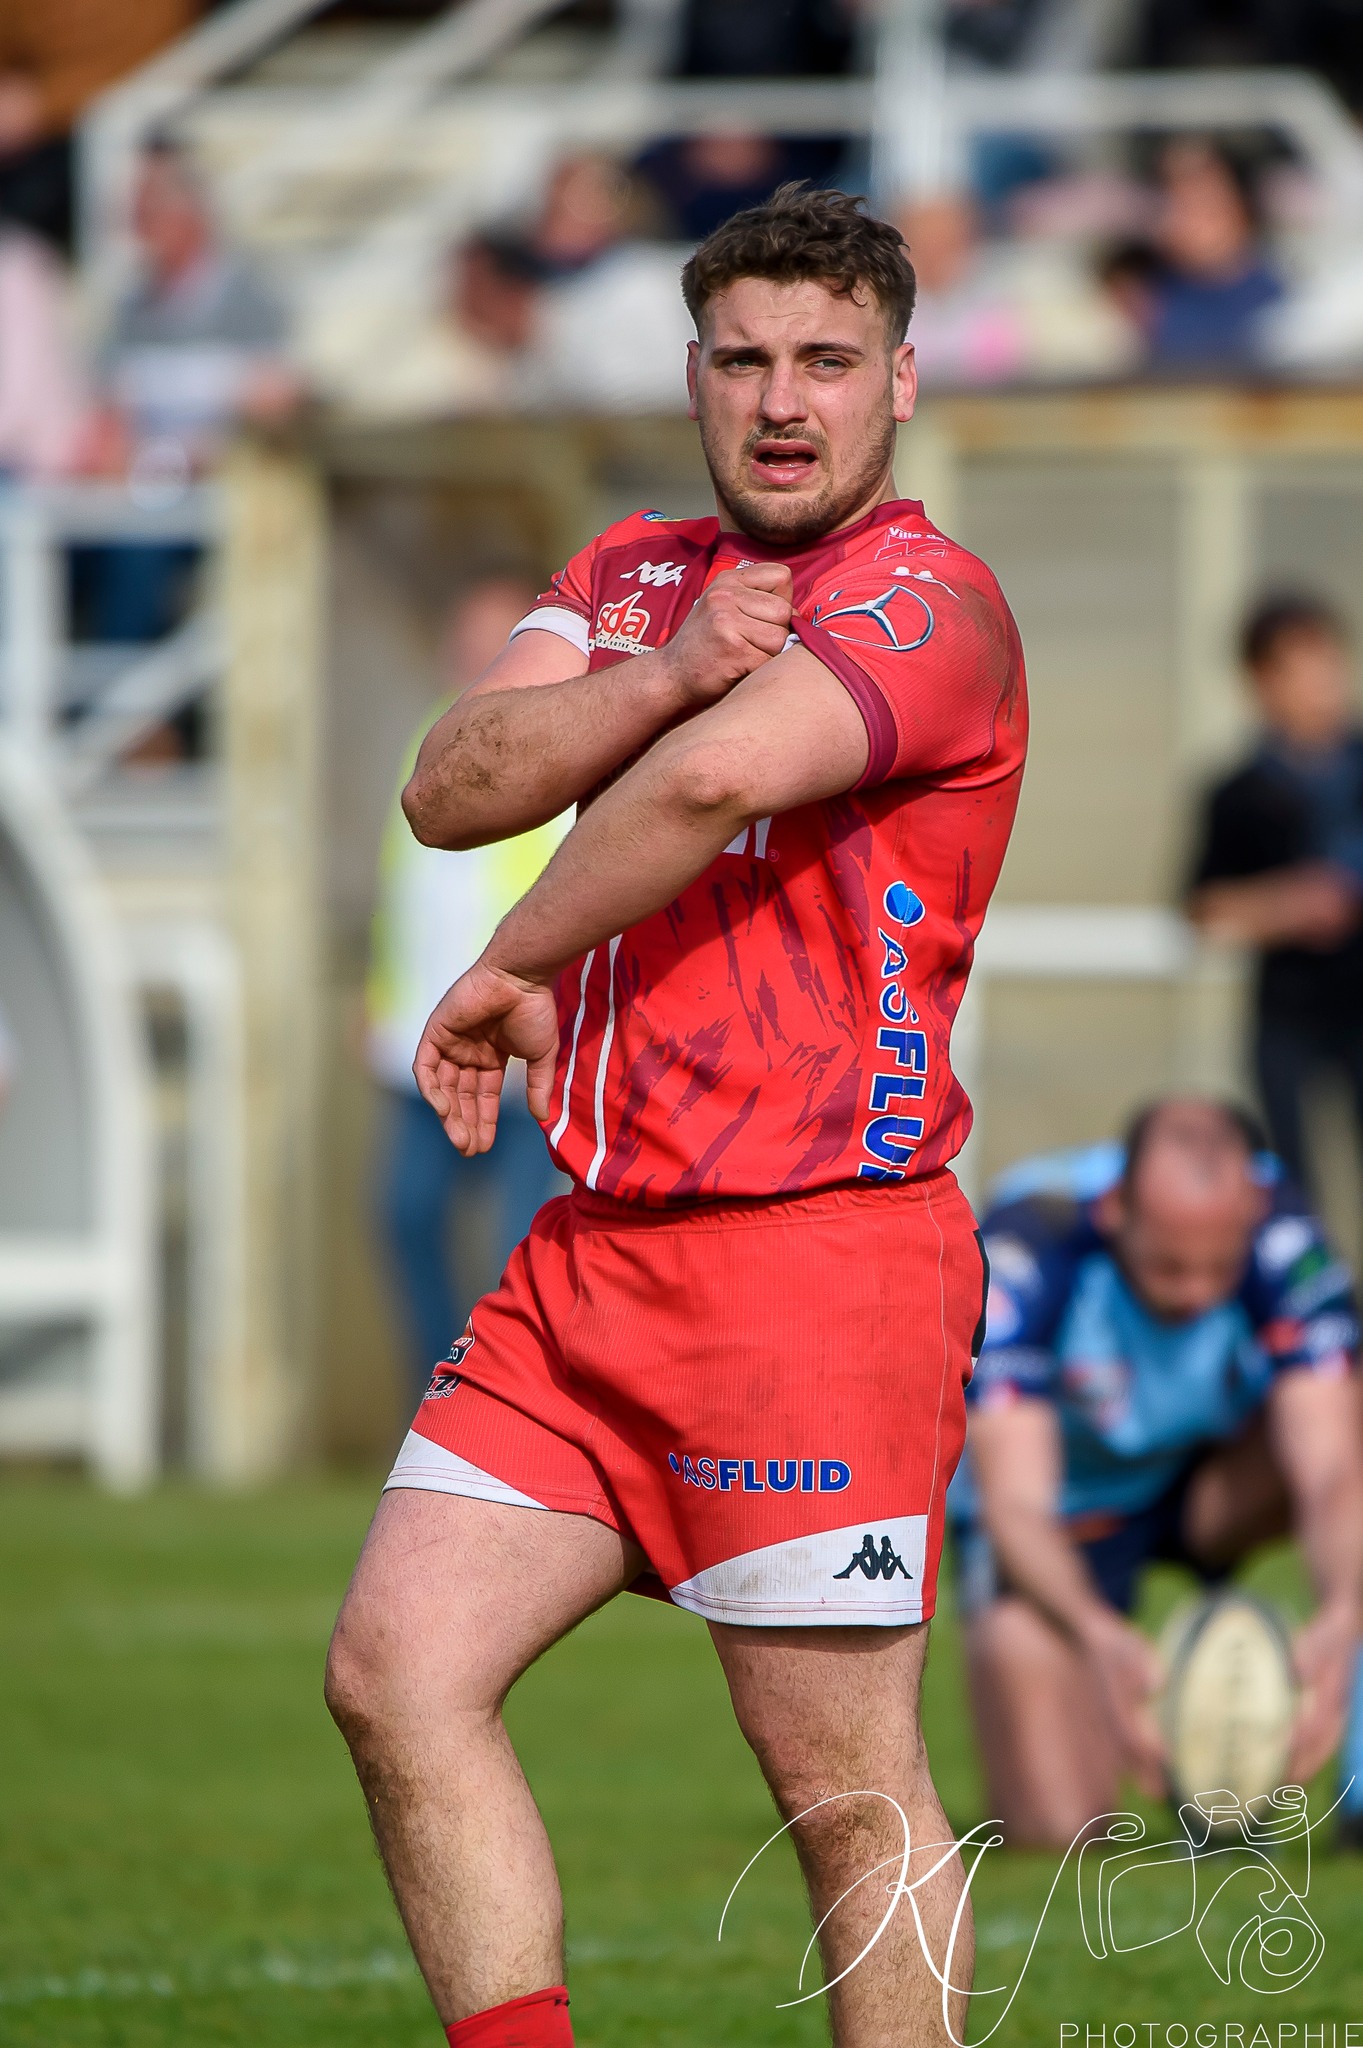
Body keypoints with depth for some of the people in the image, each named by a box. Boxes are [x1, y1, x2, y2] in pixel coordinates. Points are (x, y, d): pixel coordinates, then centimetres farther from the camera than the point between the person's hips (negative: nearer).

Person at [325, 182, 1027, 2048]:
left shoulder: (929, 600, -8)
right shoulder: (634, 576, 18)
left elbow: (714, 780, -26)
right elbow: (450, 789, 1)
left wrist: (513, 975, -13)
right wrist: (672, 671, -14)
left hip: (822, 1254, -8)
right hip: (597, 1251, 8)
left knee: (844, 1782, -6)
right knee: (397, 1672, -1)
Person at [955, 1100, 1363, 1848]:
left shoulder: (1282, 1240, -28)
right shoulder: (1026, 1252, -34)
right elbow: (1013, 1504, -39)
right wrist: (1100, 1637, -59)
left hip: (1211, 1480, 2)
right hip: (1059, 1508, -2)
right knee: (1058, 1833, -17)